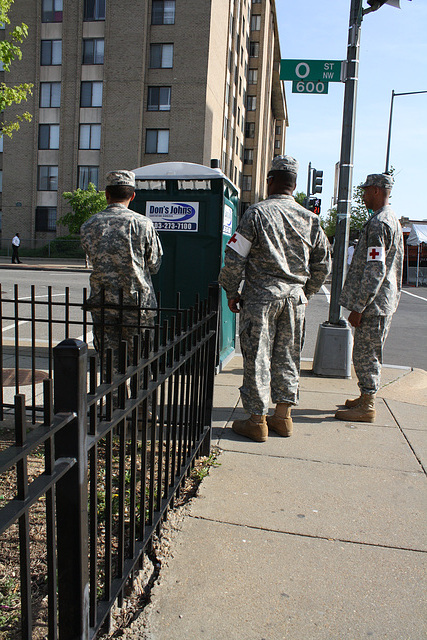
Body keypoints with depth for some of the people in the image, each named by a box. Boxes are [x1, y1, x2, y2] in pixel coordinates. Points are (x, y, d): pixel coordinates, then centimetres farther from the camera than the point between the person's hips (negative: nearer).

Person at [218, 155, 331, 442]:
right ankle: (283, 416, 21)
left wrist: (232, 292, 3)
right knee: (287, 356, 13)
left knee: (257, 357, 3)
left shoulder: (257, 213, -6)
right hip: (295, 296, 4)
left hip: (261, 295, -4)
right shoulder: (310, 219, 7)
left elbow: (234, 258, -9)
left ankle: (257, 421, 9)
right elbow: (323, 263, 11)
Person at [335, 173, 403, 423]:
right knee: (370, 353, 17)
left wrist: (358, 307, -21)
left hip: (374, 302, -10)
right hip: (384, 301, 10)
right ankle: (367, 398, 27)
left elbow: (375, 269, -23)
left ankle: (367, 407, 5)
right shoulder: (393, 219, 16)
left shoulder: (378, 223, -17)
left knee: (366, 353, -3)